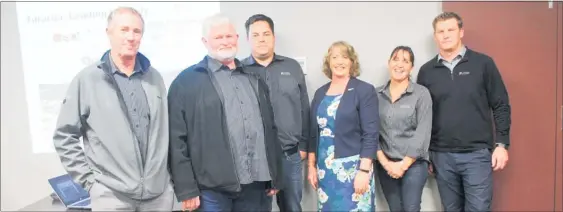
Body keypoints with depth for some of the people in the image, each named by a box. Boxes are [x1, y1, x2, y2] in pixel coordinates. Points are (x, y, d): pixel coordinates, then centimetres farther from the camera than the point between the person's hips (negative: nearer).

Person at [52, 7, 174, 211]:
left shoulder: (154, 77, 7)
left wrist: (166, 173, 9)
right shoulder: (87, 79, -3)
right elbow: (64, 136, 1)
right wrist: (88, 179, -3)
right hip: (112, 194, -3)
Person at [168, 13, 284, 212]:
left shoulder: (254, 79, 15)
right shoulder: (186, 81, -1)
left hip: (258, 184, 5)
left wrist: (276, 176, 11)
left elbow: (270, 129, 15)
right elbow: (177, 139, -5)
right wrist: (186, 189, -9)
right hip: (214, 188, -4)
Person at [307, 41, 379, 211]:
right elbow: (314, 133, 12)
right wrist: (311, 166, 10)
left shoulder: (365, 90, -4)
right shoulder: (320, 93, 10)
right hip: (325, 169, 4)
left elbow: (371, 134, -10)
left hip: (354, 167, -4)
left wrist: (364, 170, -15)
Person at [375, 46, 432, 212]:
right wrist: (385, 162, -7)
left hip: (413, 163, -2)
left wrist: (404, 164, -10)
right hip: (385, 165, 3)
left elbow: (423, 133, -8)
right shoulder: (377, 95, 4)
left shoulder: (421, 93, -3)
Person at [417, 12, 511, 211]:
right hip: (441, 155, 2)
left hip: (477, 153, -2)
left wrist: (501, 144, -4)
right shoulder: (426, 71, 4)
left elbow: (501, 106, 1)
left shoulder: (483, 63, -1)